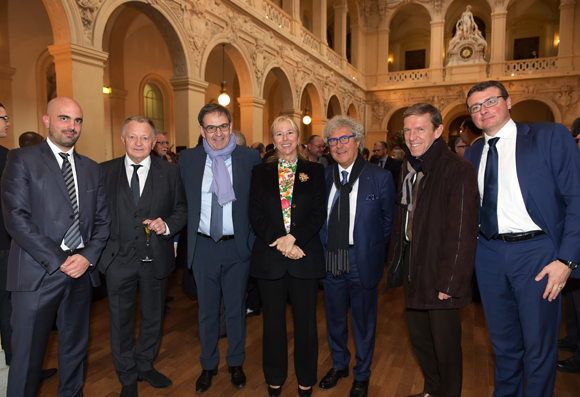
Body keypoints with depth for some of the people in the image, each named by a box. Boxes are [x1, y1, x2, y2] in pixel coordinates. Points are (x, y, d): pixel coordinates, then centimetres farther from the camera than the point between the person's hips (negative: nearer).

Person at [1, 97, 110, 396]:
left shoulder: (92, 168, 12)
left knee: (75, 349, 16)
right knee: (27, 355, 6)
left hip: (81, 270, 4)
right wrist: (58, 261, -13)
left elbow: (102, 219, 9)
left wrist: (88, 256, -7)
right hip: (37, 273, -4)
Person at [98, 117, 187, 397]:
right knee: (121, 321, 13)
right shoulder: (105, 171, -1)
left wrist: (167, 225, -17)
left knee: (153, 317, 18)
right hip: (118, 258, 0)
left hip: (156, 258, 1)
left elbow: (181, 209, 2)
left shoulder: (170, 172, -1)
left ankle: (145, 365, 43)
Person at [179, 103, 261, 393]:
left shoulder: (250, 158, -5)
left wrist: (255, 238, -7)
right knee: (207, 309, 16)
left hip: (238, 245, -1)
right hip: (203, 245, 1)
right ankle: (208, 366, 37)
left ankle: (236, 364, 38)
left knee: (236, 308, 15)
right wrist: (182, 237, 1)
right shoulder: (187, 159, 1)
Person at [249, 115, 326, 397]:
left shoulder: (315, 171, 5)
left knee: (305, 322, 8)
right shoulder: (261, 173, 7)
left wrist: (293, 238, -17)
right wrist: (278, 241, -13)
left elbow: (318, 213, -4)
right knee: (273, 322, 12)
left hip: (305, 256, -1)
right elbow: (256, 215, 0)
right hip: (269, 257, 1)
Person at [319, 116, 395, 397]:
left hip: (363, 262, -3)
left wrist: (373, 248, 1)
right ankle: (339, 365, 46)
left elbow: (389, 220, 1)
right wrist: (323, 246, 2)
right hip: (330, 260, 3)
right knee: (334, 319, 20)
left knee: (363, 321, 14)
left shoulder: (380, 178, -8)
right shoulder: (323, 176, 2)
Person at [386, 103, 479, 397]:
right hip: (412, 270, 7)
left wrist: (449, 283, -19)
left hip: (440, 275, -7)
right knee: (419, 339, 20)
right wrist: (395, 262, 4)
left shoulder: (458, 170, -16)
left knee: (445, 345, 10)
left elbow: (462, 232, -19)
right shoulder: (408, 169, 8)